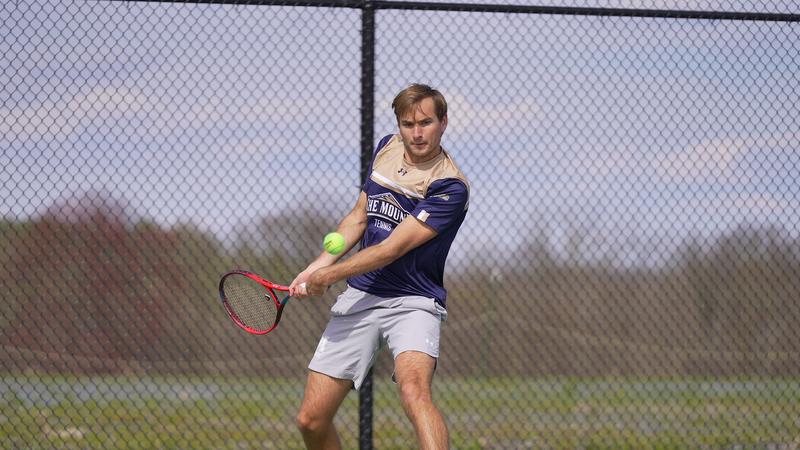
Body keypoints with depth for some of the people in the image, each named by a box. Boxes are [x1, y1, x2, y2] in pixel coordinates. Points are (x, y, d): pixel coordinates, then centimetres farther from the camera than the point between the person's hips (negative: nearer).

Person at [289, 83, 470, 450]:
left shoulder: (450, 187, -16)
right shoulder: (387, 148, 7)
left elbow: (392, 248, -17)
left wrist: (329, 275, -11)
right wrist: (318, 266, 4)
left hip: (412, 302, -6)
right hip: (359, 297, 6)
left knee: (413, 389, -35)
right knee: (311, 420, 2)